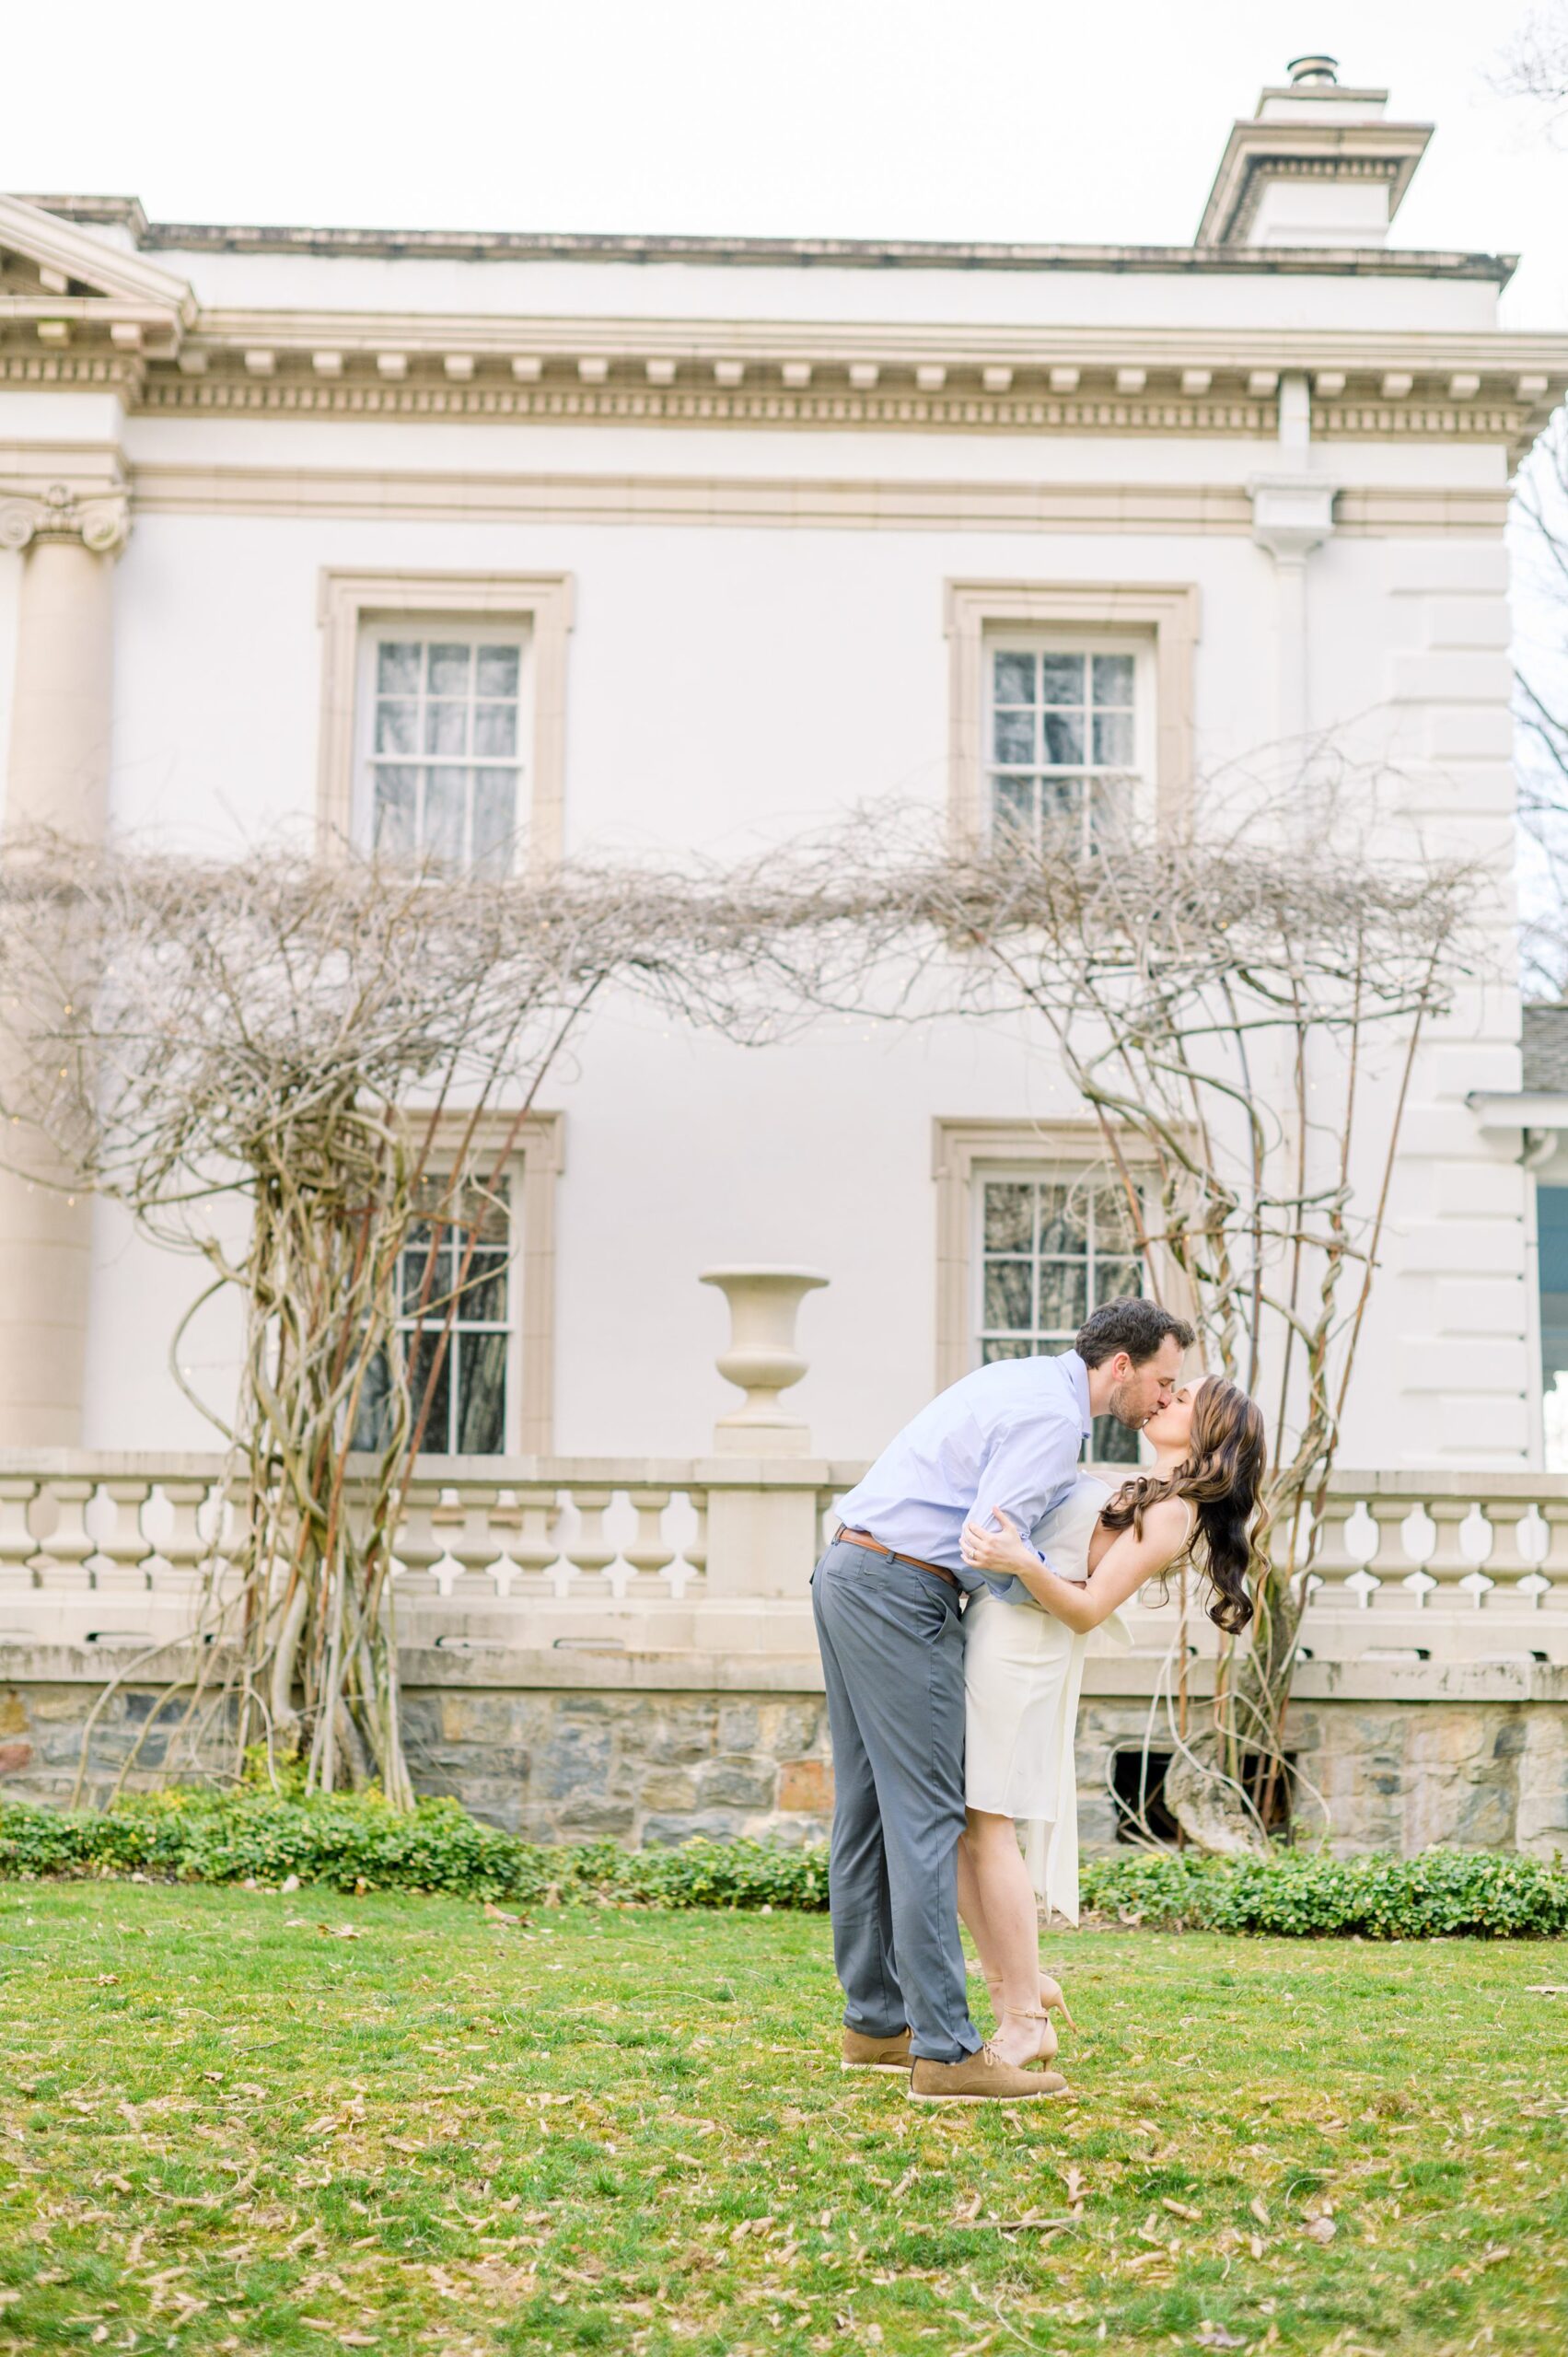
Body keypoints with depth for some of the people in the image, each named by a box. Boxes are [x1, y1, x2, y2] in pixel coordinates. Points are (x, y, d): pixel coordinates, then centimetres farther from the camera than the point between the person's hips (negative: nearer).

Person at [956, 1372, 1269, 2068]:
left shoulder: (1171, 1512, -9)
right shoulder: (1138, 1495, 19)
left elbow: (1089, 1610, -16)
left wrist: (1023, 1563, -30)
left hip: (1021, 1645, -9)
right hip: (991, 1626, 9)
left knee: (985, 1823, -9)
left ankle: (1025, 2024, -3)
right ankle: (1016, 1982, 16)